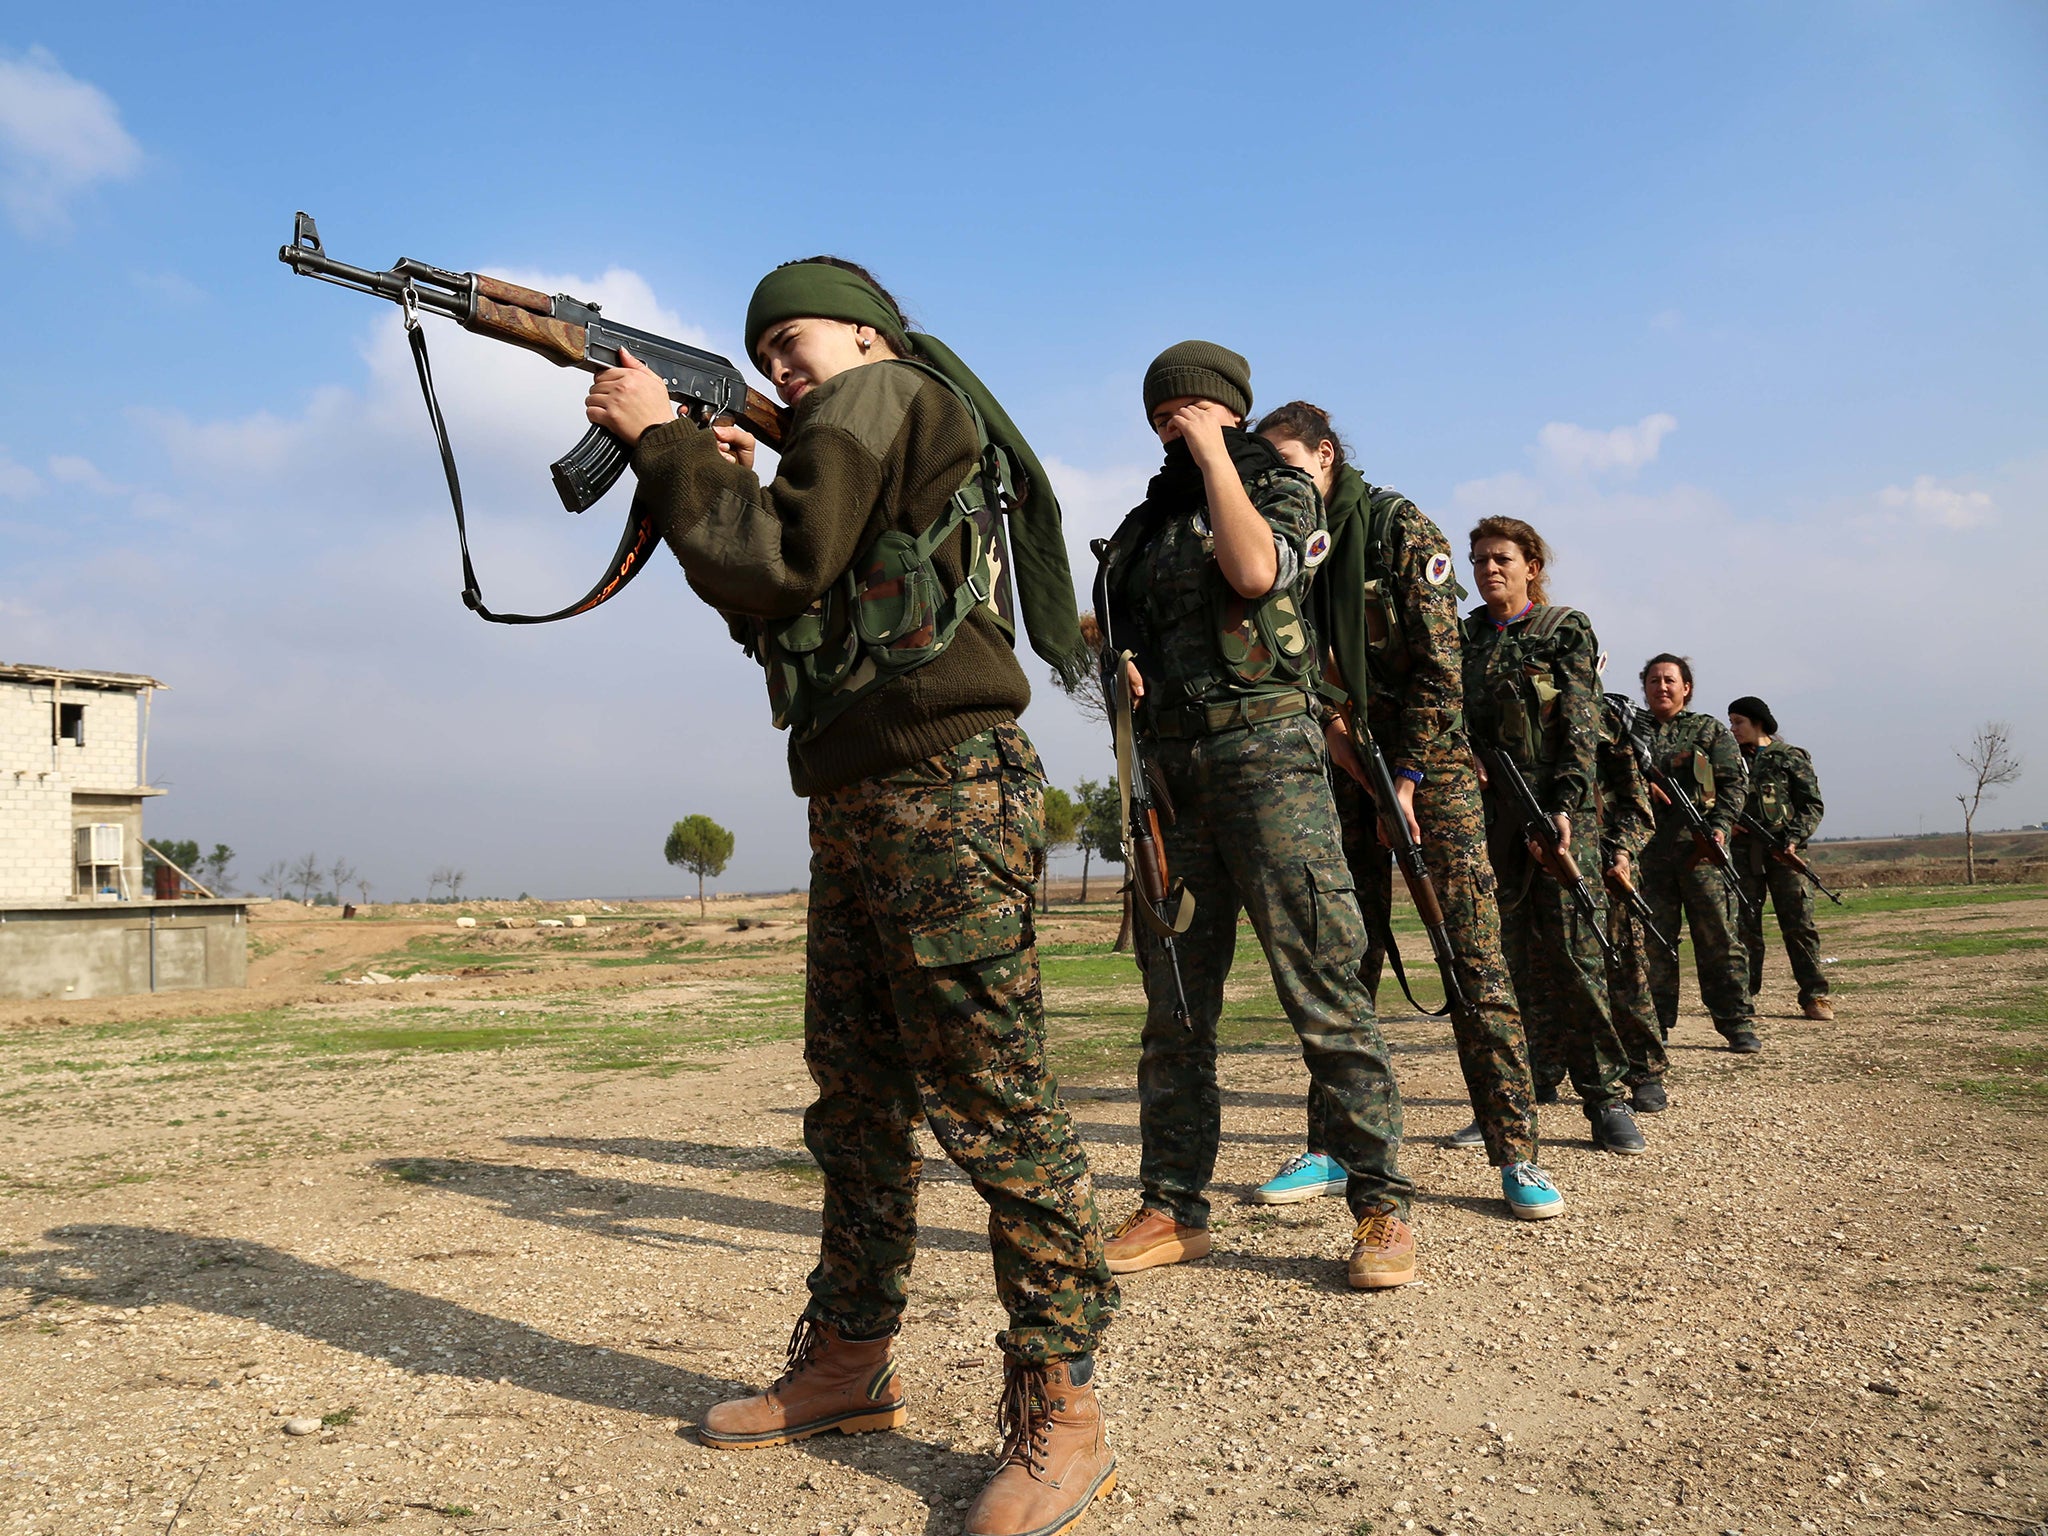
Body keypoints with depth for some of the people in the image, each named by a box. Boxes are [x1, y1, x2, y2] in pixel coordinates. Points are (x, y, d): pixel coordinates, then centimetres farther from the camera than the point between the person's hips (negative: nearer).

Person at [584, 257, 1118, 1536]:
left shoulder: (880, 397, -3)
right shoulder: (883, 433, 26)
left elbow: (772, 572, -14)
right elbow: (777, 606, 23)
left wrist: (662, 437, -3)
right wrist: (725, 479, 13)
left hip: (943, 795, -11)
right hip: (859, 807, 11)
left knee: (992, 1105, -8)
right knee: (855, 1097, 13)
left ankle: (1059, 1411, 1)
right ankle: (848, 1363, 25)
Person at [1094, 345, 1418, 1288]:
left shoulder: (1280, 490, 5)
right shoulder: (1147, 518, 22)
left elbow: (1253, 570, -16)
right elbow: (1117, 628, 27)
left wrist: (1214, 451, -7)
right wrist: (1116, 661, 3)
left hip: (1262, 749, -6)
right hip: (1164, 760, 6)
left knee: (1319, 981, -9)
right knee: (1173, 998, 6)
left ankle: (1382, 1207, -2)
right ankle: (1173, 1209, 13)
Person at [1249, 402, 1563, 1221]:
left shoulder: (1402, 529, -7)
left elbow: (1441, 667, -12)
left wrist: (1407, 779, -14)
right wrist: (1327, 722, -8)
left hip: (1430, 760, -5)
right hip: (1347, 761, 5)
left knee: (1472, 953, -8)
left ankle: (1516, 1152, -2)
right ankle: (1333, 1145, 9)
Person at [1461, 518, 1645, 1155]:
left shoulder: (1566, 628, 5)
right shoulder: (1463, 636, 16)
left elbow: (1580, 727, -4)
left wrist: (1562, 807, -15)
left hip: (1559, 810, -3)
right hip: (1487, 812, 3)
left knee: (1574, 949, -6)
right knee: (1508, 953, 1)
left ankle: (1605, 1096, 1)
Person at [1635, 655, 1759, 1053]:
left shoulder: (1710, 731, 12)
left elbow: (1733, 784, 5)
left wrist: (1720, 825, -11)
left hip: (1700, 847, -1)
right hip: (1647, 851, 2)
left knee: (1720, 940, -3)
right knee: (1652, 941, 4)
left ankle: (1738, 1024, 2)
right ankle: (1656, 1023, 11)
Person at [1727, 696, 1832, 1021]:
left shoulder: (1791, 757, 6)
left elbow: (1812, 805, 3)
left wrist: (1794, 838, -12)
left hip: (1784, 851, -3)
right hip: (1741, 851, 3)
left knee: (1799, 924, -5)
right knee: (1744, 925, 3)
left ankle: (1814, 995, -1)